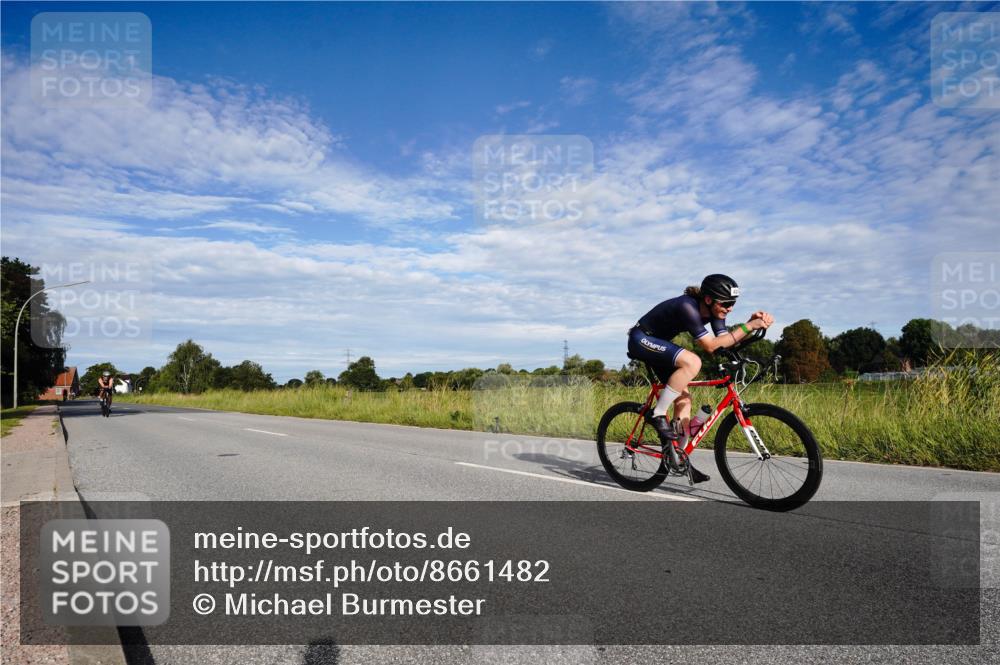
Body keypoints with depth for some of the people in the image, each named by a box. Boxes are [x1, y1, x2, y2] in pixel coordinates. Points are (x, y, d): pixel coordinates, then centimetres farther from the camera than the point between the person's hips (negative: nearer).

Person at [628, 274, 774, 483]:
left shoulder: (714, 311, -4)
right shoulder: (687, 307, -30)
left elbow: (725, 341, -14)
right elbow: (711, 345, -34)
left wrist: (752, 323, -24)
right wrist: (747, 327, -35)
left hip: (658, 343, 9)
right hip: (641, 339, -9)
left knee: (683, 397, 2)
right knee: (692, 362, -31)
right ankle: (658, 415, -19)